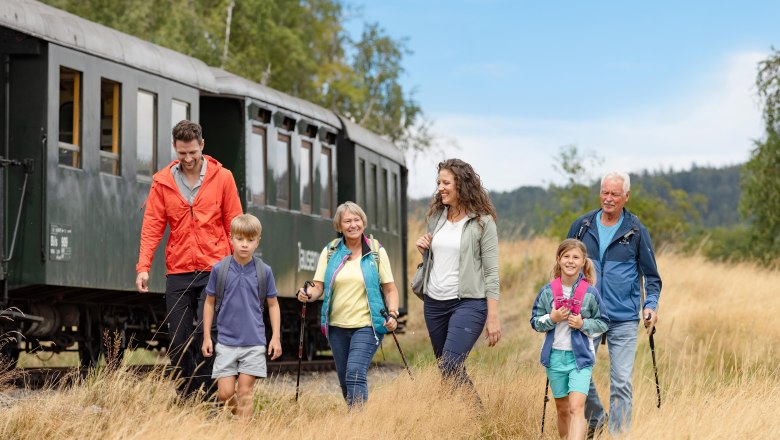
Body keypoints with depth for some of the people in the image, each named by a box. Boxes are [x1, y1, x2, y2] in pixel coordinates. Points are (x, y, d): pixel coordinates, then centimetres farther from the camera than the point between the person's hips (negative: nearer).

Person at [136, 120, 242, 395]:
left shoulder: (222, 178, 3)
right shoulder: (162, 181, 6)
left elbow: (234, 225, 5)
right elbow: (152, 225, 3)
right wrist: (143, 267, -8)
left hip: (214, 270, -2)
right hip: (178, 272, 2)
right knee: (178, 340, 3)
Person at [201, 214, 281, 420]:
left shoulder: (264, 271, -2)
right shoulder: (219, 269, -2)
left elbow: (273, 304, 8)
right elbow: (210, 303, 7)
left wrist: (275, 337, 3)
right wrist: (207, 337, 6)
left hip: (254, 342, -1)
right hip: (226, 341, 1)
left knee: (245, 391, -2)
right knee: (225, 393, -1)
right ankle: (238, 415, 26)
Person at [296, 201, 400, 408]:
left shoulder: (377, 252, 3)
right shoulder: (330, 252, 7)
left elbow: (390, 288, 4)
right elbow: (319, 287, 3)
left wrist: (392, 314, -12)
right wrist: (309, 295, -20)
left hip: (367, 325, -3)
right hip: (337, 326, 3)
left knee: (355, 373, -19)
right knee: (344, 379, 8)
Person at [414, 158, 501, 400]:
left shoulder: (482, 222, -7)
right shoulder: (436, 216, 10)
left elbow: (491, 272, -8)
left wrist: (493, 317, -12)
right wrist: (423, 250, 0)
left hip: (468, 302, -7)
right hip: (434, 303, 7)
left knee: (449, 367, -20)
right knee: (454, 372, 11)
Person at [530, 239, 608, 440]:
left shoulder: (590, 293, -5)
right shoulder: (547, 291, 0)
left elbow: (602, 323, 3)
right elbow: (535, 322, 5)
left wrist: (583, 324, -14)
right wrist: (551, 319, -13)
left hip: (581, 356, -3)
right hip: (555, 355, 3)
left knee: (577, 407, -16)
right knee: (562, 409, 15)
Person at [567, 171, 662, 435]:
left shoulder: (636, 231, 2)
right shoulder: (582, 226, 6)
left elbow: (651, 275, 7)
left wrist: (651, 305, -8)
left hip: (624, 321, -2)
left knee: (621, 382, -5)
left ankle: (618, 434, 4)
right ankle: (595, 419, 28)